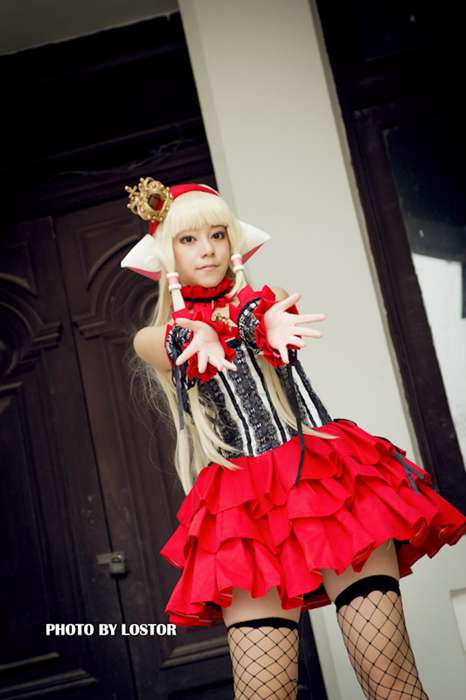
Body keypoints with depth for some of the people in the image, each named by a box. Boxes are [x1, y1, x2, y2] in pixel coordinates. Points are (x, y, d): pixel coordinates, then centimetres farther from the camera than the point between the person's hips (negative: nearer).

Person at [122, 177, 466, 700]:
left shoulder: (262, 301, 20)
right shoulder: (156, 337, 18)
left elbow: (270, 321, -5)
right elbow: (184, 341, -7)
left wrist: (269, 321, -30)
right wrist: (198, 333, -31)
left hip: (326, 477, 1)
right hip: (246, 502, -1)